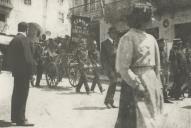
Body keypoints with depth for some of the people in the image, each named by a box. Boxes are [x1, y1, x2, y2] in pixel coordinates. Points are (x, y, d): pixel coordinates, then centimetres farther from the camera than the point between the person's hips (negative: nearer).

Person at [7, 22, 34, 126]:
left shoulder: (13, 40, 13)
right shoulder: (24, 40, -14)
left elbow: (9, 58, 14)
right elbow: (28, 58, -20)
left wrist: (12, 70, 17)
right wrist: (30, 72, -13)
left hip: (16, 71, 9)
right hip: (23, 72, -9)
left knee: (16, 94, 17)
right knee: (22, 95, -3)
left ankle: (15, 117, 28)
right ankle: (20, 119, 2)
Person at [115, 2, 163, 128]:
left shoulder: (151, 39, 11)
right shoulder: (128, 38, -9)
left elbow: (156, 66, 15)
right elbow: (123, 68, -15)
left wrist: (159, 87, 12)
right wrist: (138, 85, -18)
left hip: (152, 83, 7)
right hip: (134, 82, -7)